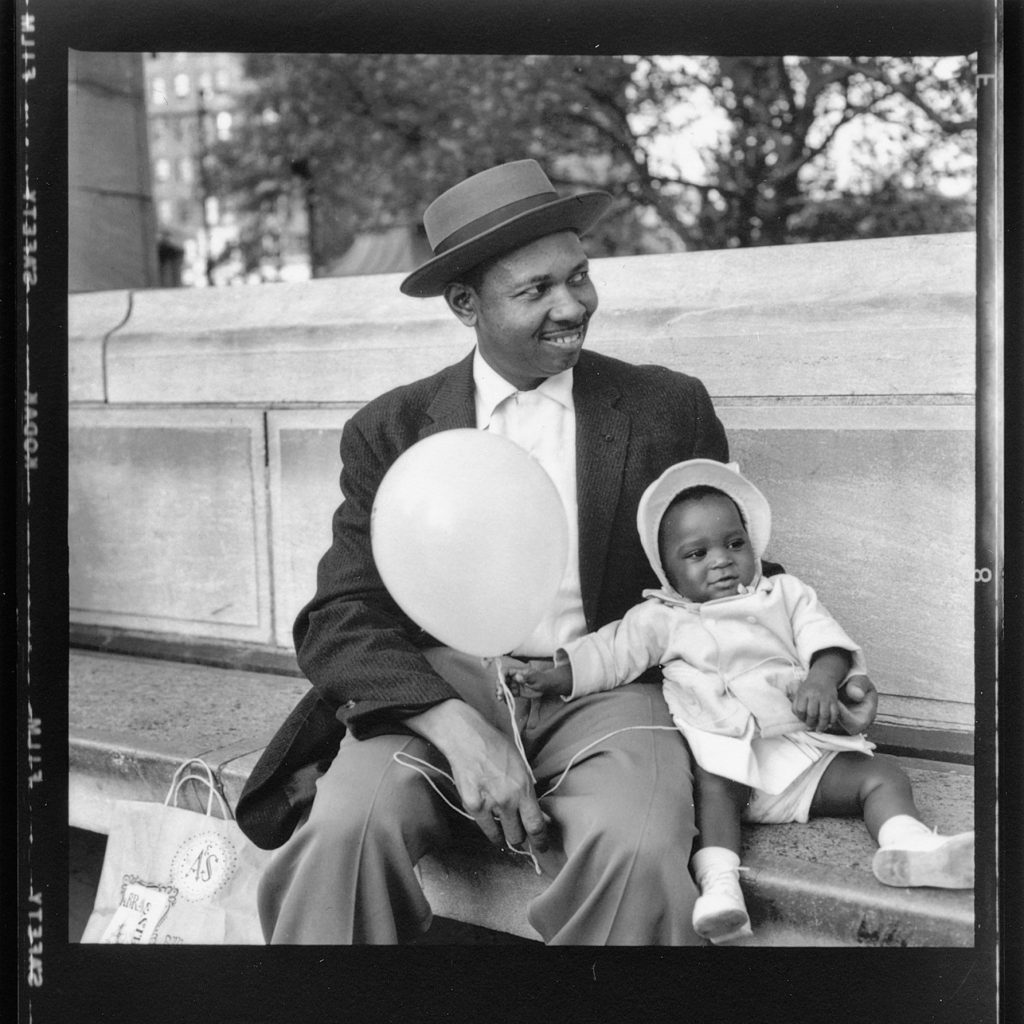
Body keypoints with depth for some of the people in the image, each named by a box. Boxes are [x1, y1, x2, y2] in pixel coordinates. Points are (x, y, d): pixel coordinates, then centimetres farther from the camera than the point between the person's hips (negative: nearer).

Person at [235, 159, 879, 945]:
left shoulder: (669, 409, 8)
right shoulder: (391, 431, 8)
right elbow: (341, 621, 1)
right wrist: (455, 728, -17)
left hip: (605, 687, 0)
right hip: (438, 690, 0)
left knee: (637, 852, -32)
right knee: (346, 829, -30)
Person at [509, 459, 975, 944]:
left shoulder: (785, 593, 19)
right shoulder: (661, 618, 14)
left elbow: (826, 640, 8)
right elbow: (608, 652, 8)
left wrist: (822, 679, -15)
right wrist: (554, 676, -8)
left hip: (803, 744, 3)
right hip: (725, 753, -3)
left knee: (881, 772, -13)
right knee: (712, 785, -34)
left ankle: (910, 847, -32)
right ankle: (717, 883, -47)